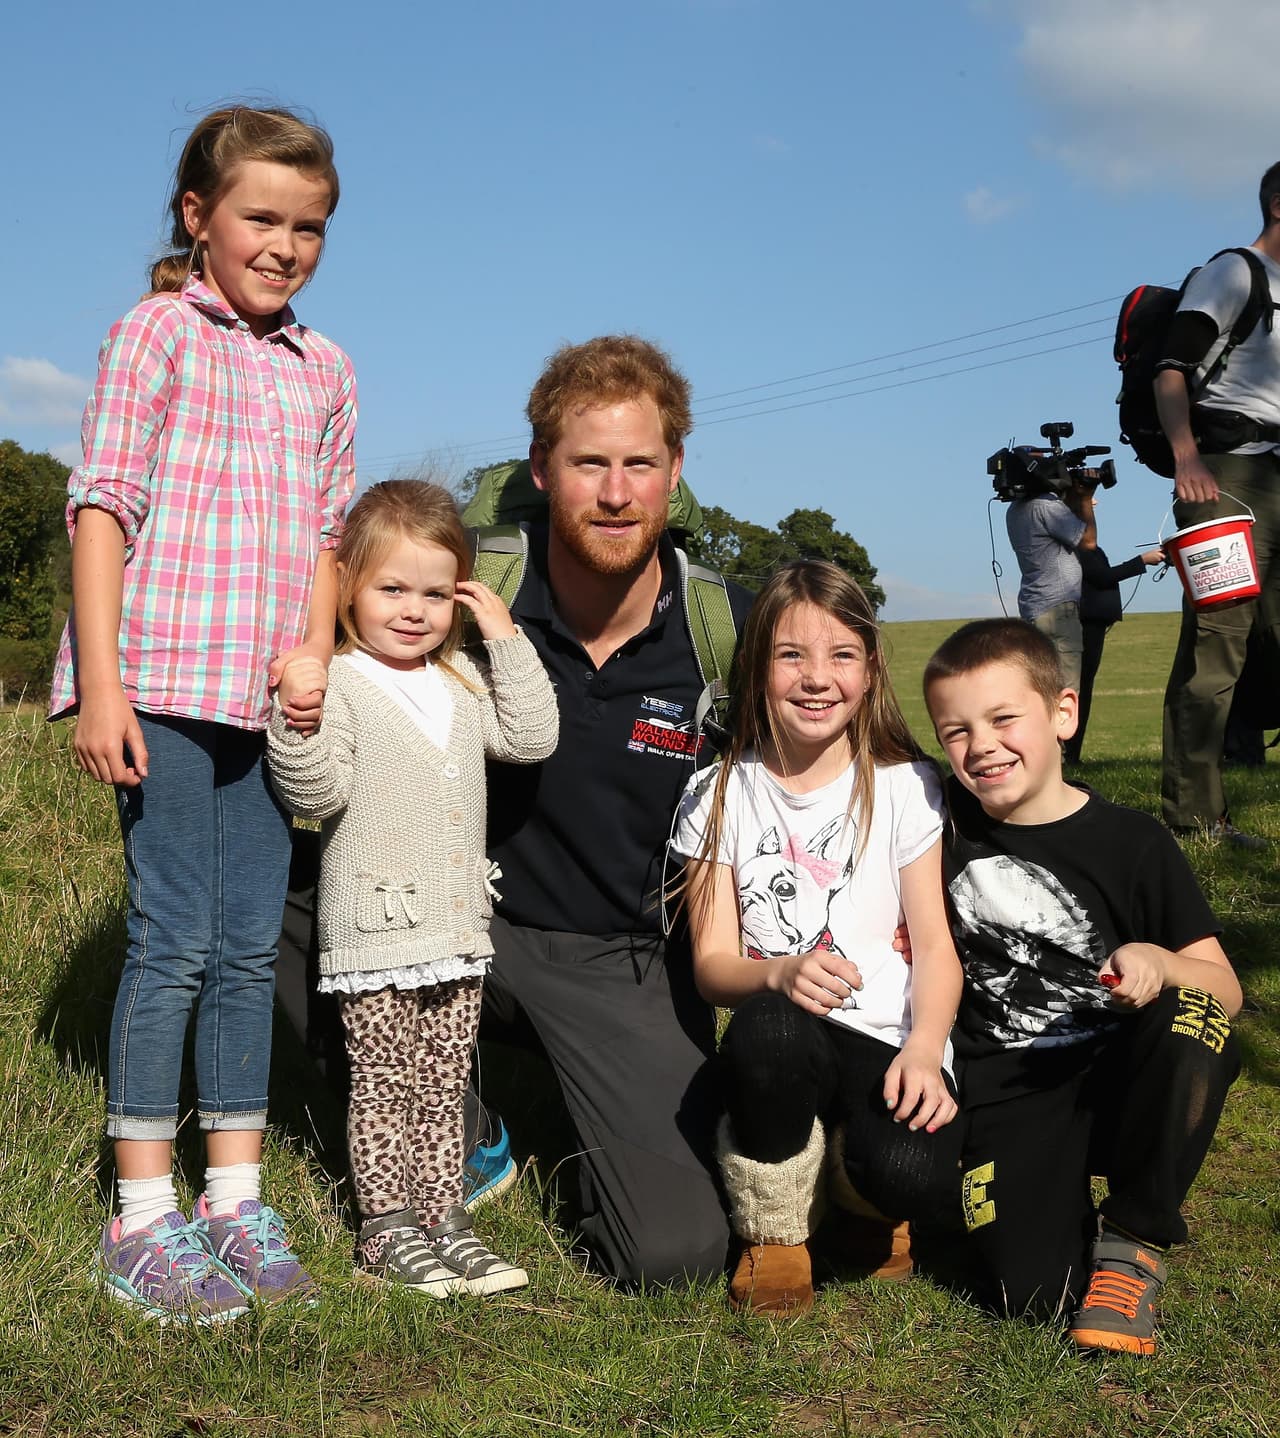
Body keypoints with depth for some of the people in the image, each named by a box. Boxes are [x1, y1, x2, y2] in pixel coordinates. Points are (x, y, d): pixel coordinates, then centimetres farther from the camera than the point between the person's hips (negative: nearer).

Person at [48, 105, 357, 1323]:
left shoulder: (324, 369, 15)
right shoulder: (156, 333, 0)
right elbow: (103, 504, -6)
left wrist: (315, 656, 1)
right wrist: (101, 684, -13)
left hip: (268, 697, 5)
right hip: (162, 685, -5)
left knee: (249, 947, 8)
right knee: (172, 940, -4)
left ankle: (235, 1198, 18)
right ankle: (142, 1217, 7)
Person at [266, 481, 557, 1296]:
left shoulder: (462, 680, 11)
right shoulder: (338, 684, -10)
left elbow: (533, 739, 3)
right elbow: (317, 793, -16)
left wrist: (506, 638, 1)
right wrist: (297, 715, -33)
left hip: (458, 929, 6)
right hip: (375, 932, -6)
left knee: (444, 1085, 14)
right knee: (383, 1084, 4)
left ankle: (443, 1217, 23)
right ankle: (387, 1228, 15)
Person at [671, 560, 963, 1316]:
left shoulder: (904, 786, 4)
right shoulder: (721, 796, 5)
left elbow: (936, 944, 0)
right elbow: (712, 962, 0)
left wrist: (924, 1049, -19)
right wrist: (779, 974, -24)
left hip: (886, 1039, 0)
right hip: (782, 1044, 1)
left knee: (913, 1176, -32)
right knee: (766, 1027, -37)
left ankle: (874, 1200, 10)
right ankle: (775, 1234, -9)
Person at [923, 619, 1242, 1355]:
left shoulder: (1135, 844, -3)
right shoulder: (948, 823, 3)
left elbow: (1224, 990, -5)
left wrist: (1159, 962, -26)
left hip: (1122, 1080, 0)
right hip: (1007, 1095, 0)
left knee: (1193, 1022, -34)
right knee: (1033, 1291, -24)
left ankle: (1132, 1239, -11)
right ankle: (1063, 1201, 14)